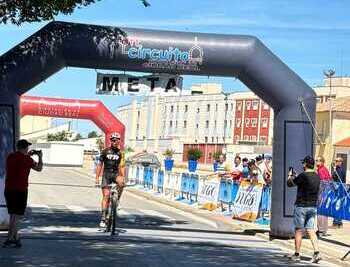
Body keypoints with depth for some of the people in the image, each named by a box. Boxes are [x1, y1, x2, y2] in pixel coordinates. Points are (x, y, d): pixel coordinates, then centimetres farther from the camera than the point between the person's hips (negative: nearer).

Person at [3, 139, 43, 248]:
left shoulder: (10, 157, 8)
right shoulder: (26, 159, -11)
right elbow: (39, 168, 3)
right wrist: (40, 157, 19)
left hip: (8, 189, 7)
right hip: (20, 190, -7)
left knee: (13, 215, 15)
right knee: (16, 215, -2)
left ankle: (16, 238, 22)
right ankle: (9, 239, -5)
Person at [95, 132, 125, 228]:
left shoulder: (120, 153, 3)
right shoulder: (105, 151, 1)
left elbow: (121, 166, 2)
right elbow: (100, 165, 3)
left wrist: (123, 178, -12)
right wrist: (97, 178, -3)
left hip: (115, 174, 1)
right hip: (106, 174, -1)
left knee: (121, 183, -34)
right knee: (106, 196, -9)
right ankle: (103, 218, -7)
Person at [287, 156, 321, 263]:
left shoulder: (303, 175, -17)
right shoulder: (317, 176, 6)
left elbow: (290, 184, -7)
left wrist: (290, 176, 13)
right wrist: (295, 177, 27)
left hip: (301, 206, -6)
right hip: (313, 207, 6)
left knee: (299, 230, 3)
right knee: (311, 230, 8)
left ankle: (297, 254, 9)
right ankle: (316, 252, -5)